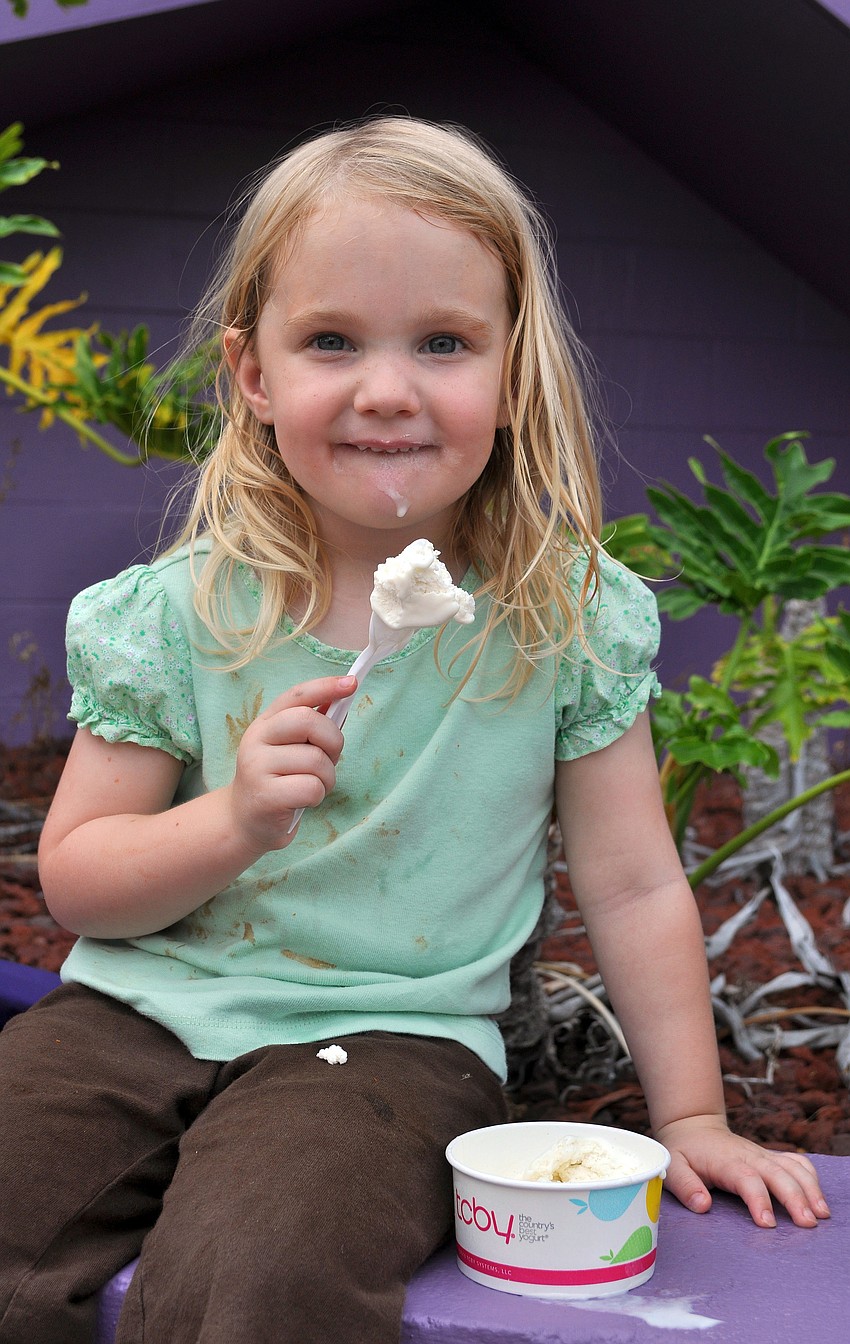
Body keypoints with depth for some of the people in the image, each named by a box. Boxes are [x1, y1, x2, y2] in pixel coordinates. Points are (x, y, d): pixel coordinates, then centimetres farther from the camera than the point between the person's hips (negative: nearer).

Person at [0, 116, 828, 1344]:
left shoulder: (571, 619, -2)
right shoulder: (175, 616, -2)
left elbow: (634, 885, 5)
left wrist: (691, 1120, 7)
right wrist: (237, 821, -16)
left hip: (392, 1033, -1)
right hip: (147, 1008, 2)